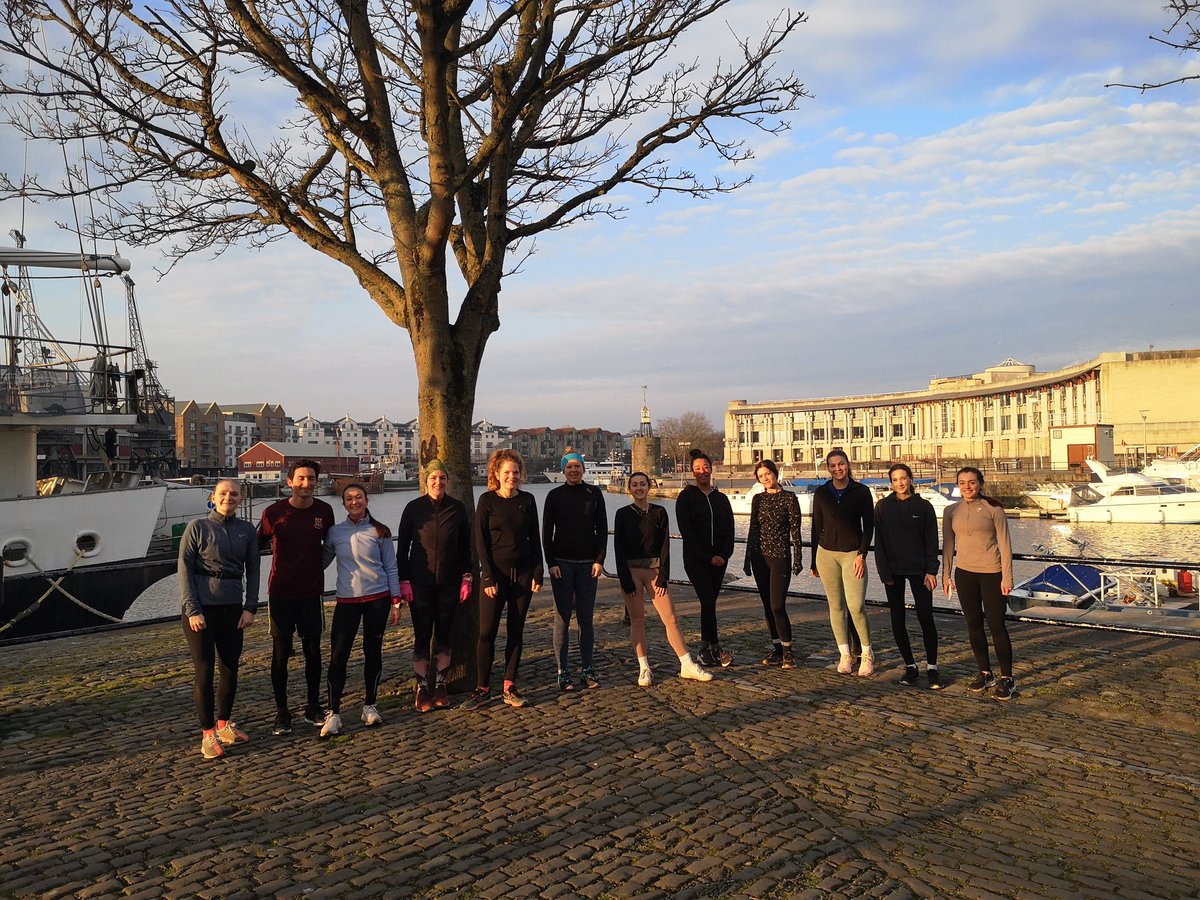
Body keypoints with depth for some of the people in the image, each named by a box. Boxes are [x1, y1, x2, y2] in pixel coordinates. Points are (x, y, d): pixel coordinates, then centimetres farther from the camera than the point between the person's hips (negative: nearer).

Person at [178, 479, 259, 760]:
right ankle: (207, 734, 9)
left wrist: (250, 608, 0)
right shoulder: (197, 527, -2)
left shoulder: (247, 530, 7)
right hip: (202, 608, -3)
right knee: (205, 671, 0)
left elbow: (252, 571, 8)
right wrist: (192, 610, -11)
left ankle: (224, 725, 24)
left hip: (233, 608, 4)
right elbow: (184, 569, -4)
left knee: (231, 669, 8)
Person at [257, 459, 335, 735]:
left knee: (313, 651, 9)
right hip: (280, 593, -2)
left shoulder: (324, 511, 0)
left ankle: (313, 707, 22)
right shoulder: (274, 512, -8)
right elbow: (257, 545, 3)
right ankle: (281, 712, 15)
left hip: (311, 592, 3)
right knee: (281, 653, 3)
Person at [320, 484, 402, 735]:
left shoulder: (380, 532, 2)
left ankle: (370, 705, 21)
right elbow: (322, 561, 15)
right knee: (338, 655, -5)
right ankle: (333, 713, 2)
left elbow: (391, 568, 5)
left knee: (373, 651, 7)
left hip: (378, 598, 0)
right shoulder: (335, 532, 5)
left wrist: (395, 601, 2)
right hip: (347, 600, 1)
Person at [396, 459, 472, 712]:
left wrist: (467, 577, 3)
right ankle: (422, 687, 12)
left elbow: (465, 547, 7)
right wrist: (403, 581, -5)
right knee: (422, 635, 1)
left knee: (444, 634, 8)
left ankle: (440, 685, 20)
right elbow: (402, 547, 0)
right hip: (420, 582, -2)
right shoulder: (414, 508, -4)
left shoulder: (457, 508, 1)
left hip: (449, 582, 2)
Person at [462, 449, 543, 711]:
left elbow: (534, 539, 9)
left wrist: (538, 573, 2)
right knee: (487, 632, -3)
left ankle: (510, 686, 15)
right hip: (496, 572, -3)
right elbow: (480, 542, -4)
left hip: (523, 572, 3)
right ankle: (483, 688, 7)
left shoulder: (527, 500, 6)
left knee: (515, 630, 6)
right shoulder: (487, 500, -2)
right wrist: (488, 576, -11)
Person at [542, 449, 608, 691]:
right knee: (562, 618, 0)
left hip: (588, 563, 1)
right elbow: (546, 532, 2)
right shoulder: (555, 495, 2)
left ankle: (587, 669, 13)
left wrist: (599, 560, -2)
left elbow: (602, 529, 6)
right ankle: (563, 671, 6)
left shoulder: (594, 493, 6)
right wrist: (551, 562, -6)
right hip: (562, 563, -1)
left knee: (586, 618, 5)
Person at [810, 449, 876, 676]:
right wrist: (814, 561, 10)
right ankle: (845, 655, 15)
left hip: (853, 554, -2)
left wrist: (862, 555, -9)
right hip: (826, 553, 3)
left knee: (856, 606, -9)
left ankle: (867, 654, 10)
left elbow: (869, 526, 0)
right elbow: (816, 527, 9)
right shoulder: (821, 493, 4)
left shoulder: (861, 491, -1)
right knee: (836, 605, 5)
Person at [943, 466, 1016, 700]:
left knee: (996, 625, -2)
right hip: (964, 573, 4)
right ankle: (985, 673, 22)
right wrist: (946, 575, 7)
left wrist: (1007, 577, -8)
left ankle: (1006, 678, 9)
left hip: (991, 573, -4)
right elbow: (948, 545, 11)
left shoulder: (993, 509, -5)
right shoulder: (951, 511, 6)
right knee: (973, 624, 9)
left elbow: (1005, 545, -4)